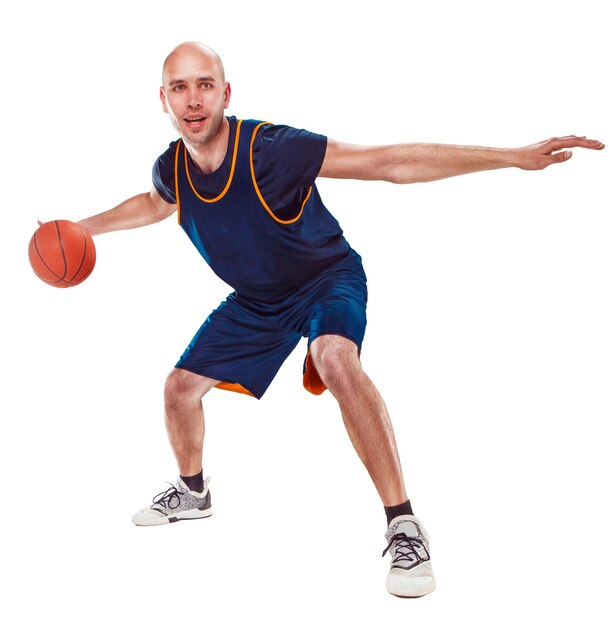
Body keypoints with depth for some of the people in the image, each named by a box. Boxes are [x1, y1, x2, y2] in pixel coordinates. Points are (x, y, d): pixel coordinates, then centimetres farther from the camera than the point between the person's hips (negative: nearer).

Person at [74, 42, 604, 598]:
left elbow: (389, 162, -33)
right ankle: (192, 493, 37)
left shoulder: (271, 148, -31)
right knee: (181, 388, 6)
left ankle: (404, 525, -28)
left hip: (327, 277, -6)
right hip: (254, 299, 6)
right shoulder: (171, 169, -14)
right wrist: (87, 226, 17)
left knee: (335, 361, -37)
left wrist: (514, 156, -39)